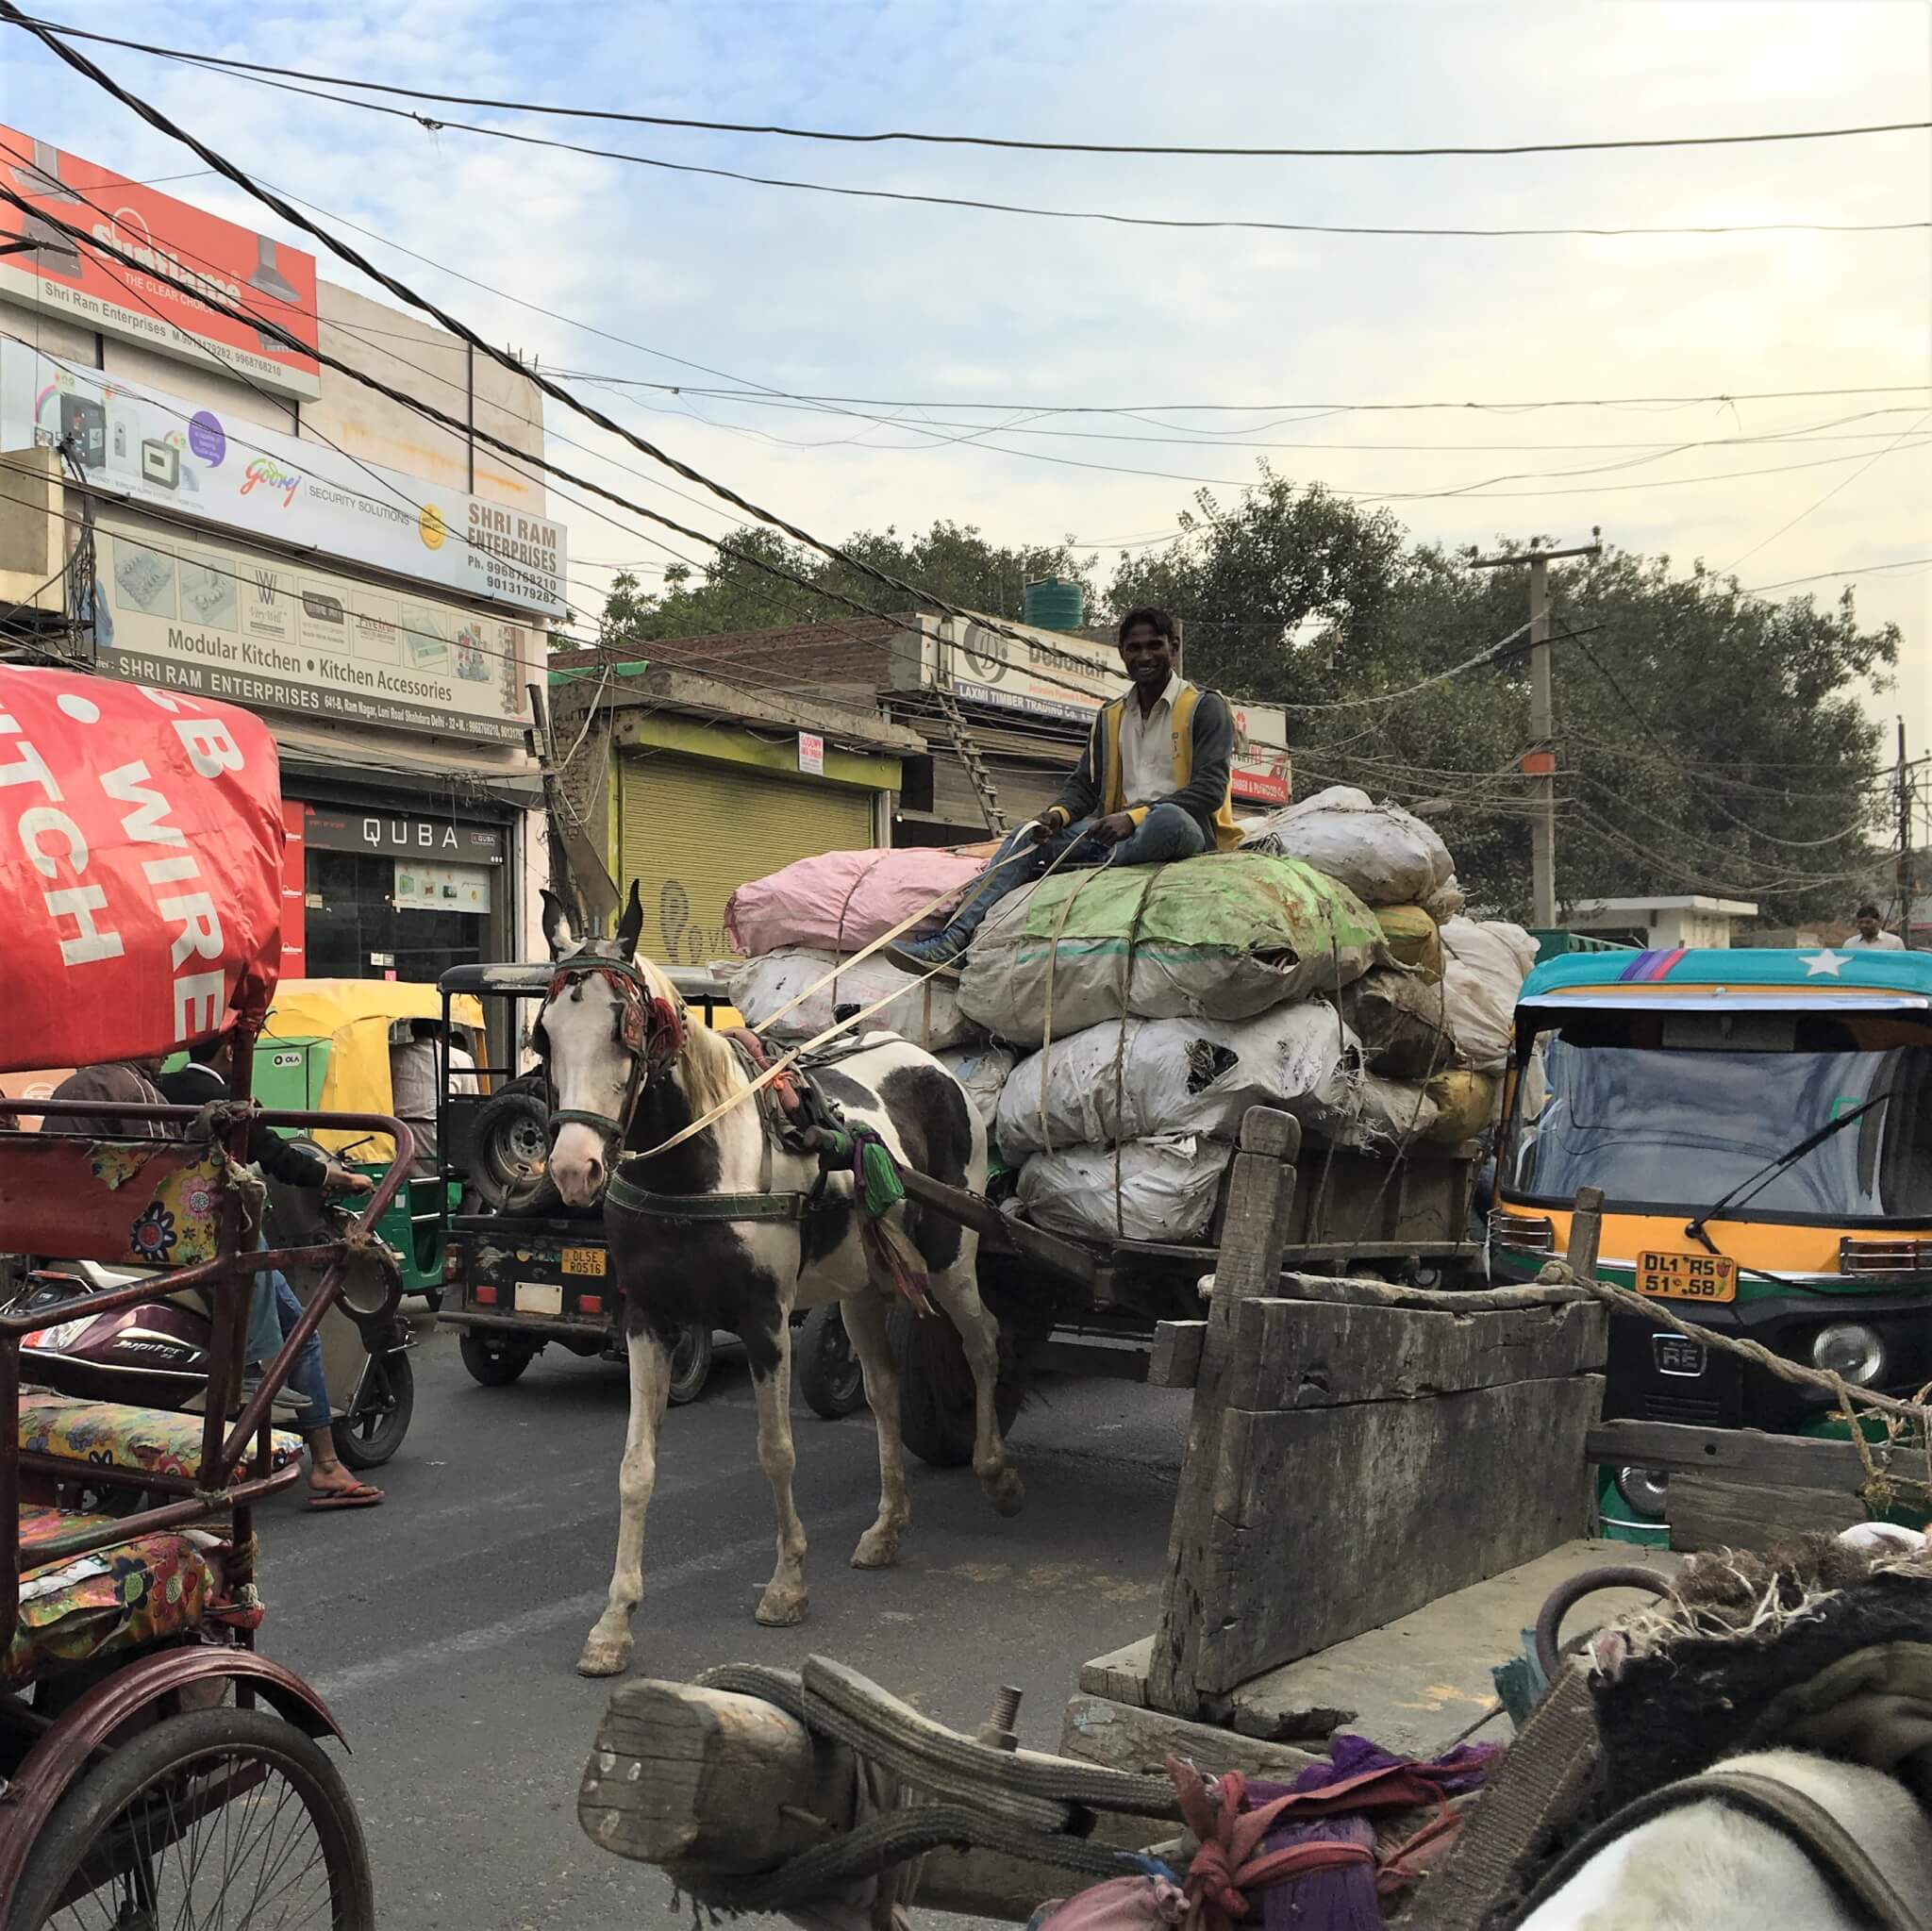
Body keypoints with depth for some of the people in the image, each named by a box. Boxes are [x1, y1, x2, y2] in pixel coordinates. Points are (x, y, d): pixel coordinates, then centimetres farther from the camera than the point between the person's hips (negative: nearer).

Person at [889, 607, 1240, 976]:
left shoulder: (1205, 707, 1)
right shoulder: (1110, 717, 21)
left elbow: (1210, 789, -10)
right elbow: (1084, 783, 18)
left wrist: (1135, 817, -22)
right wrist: (1059, 814, -8)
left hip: (1187, 832, -5)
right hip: (1121, 832, 6)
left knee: (1168, 818, -41)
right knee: (1028, 836, -13)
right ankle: (955, 939, -29)